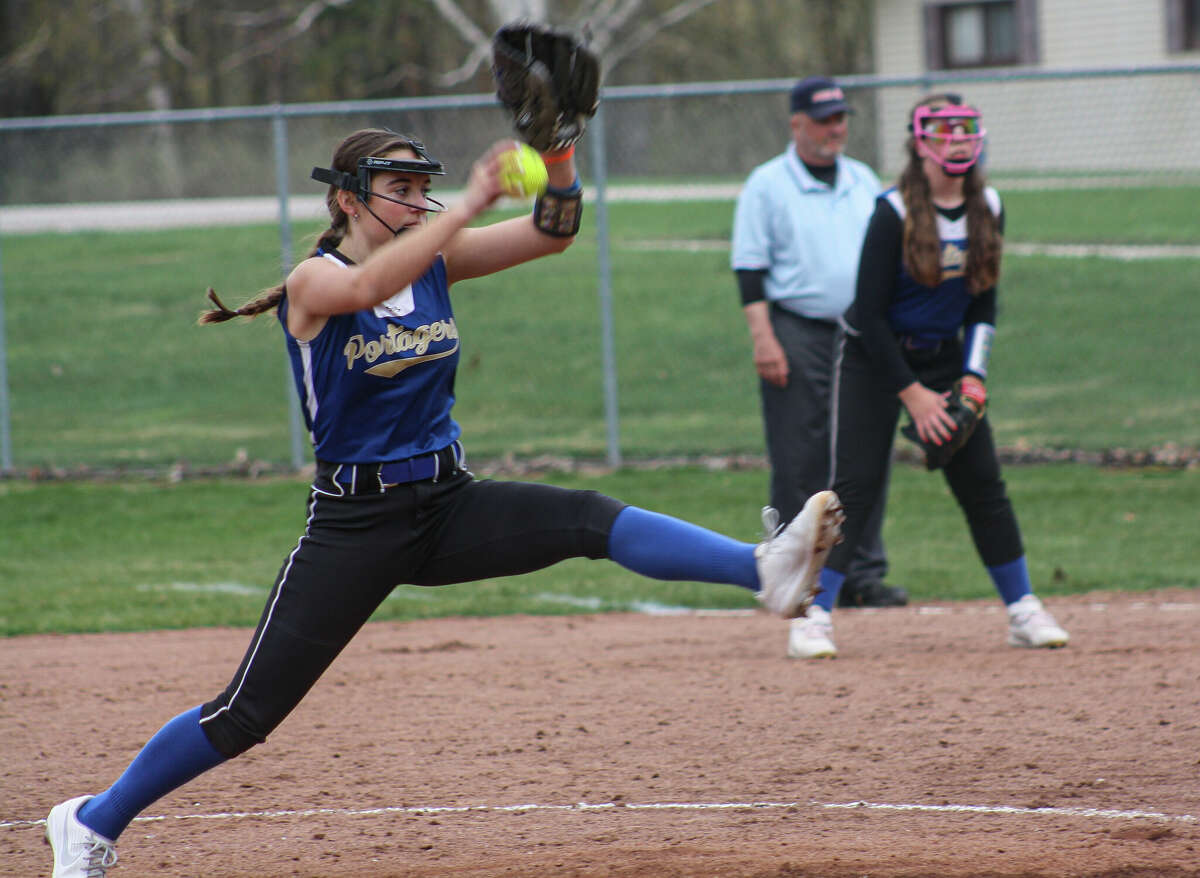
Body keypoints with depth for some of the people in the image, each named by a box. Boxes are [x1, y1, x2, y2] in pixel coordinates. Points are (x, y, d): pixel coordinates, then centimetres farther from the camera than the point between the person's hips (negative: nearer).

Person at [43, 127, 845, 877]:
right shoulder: (316, 280, -11)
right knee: (249, 712, -4)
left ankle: (765, 570, -38)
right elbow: (369, 287, -36)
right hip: (355, 525, -4)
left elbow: (552, 234, -7)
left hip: (449, 505, 4)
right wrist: (472, 203, -42)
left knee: (591, 521, -21)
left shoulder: (435, 260, 4)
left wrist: (561, 165, -28)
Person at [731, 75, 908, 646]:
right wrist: (763, 337, -16)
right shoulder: (766, 186, -1)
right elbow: (748, 268, -5)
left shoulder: (864, 182, 15)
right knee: (799, 464, -4)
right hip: (797, 333, -5)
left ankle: (864, 574, 8)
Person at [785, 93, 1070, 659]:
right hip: (874, 359, -5)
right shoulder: (894, 212, -18)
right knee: (855, 485, -13)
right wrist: (911, 394, -18)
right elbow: (870, 314, -17)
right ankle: (815, 616, -11)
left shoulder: (988, 209, -1)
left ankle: (1023, 611, 13)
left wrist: (972, 378, -5)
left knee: (983, 484, 3)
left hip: (945, 358, 5)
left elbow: (984, 304, 8)